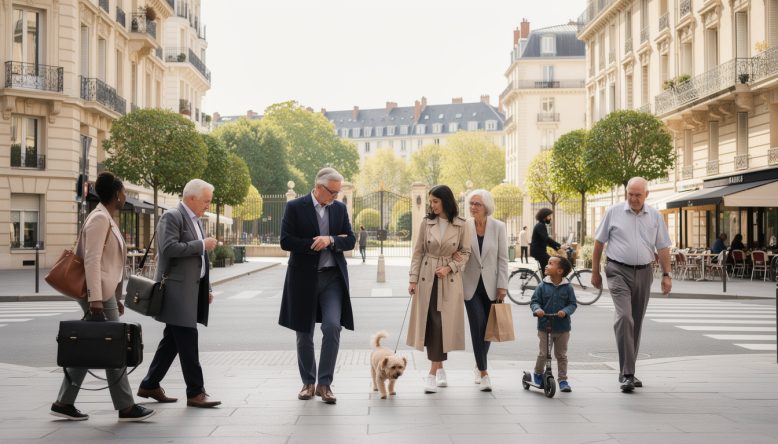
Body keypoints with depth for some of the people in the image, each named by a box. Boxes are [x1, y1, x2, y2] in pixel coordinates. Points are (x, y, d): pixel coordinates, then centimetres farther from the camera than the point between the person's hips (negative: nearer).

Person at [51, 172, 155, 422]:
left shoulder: (107, 219, 17)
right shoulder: (100, 218, -14)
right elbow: (92, 260, -21)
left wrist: (116, 297, 22)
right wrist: (96, 299, -25)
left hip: (105, 292, 10)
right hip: (97, 293, -10)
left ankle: (63, 403, 15)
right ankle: (125, 407, 3)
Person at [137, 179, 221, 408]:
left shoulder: (196, 220, 19)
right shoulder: (172, 217, -10)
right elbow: (169, 248, -23)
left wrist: (206, 289, 21)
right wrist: (202, 244, -19)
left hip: (191, 288, 9)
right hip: (177, 288, -9)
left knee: (172, 340, 13)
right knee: (188, 340, -8)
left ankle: (150, 386, 22)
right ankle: (195, 392, -3)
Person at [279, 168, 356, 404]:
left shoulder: (340, 208, 7)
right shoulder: (295, 207, -5)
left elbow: (350, 241, 5)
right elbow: (286, 241, -10)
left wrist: (330, 240, -14)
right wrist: (317, 244, -13)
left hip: (332, 277, 2)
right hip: (304, 278, -2)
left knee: (332, 326, -14)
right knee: (304, 334, 8)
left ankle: (324, 383, -5)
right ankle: (308, 383, 23)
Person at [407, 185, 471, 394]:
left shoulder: (461, 225, -2)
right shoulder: (426, 223, 2)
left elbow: (465, 252, 4)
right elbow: (418, 252, 4)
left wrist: (449, 267, -10)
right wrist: (413, 279, -1)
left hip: (450, 280, -1)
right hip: (427, 278, 2)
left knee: (444, 323, -6)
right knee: (431, 323, 2)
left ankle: (433, 373, -5)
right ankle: (440, 369, 16)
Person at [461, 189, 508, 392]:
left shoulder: (498, 227, -3)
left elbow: (503, 259, -1)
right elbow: (458, 253, 7)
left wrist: (502, 286, -5)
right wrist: (455, 255, -16)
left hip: (490, 285, 1)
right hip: (471, 284, -1)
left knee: (488, 328, 8)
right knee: (478, 326, -10)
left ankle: (479, 364, 31)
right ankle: (483, 372, -1)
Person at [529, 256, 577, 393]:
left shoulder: (567, 287, -3)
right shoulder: (542, 286, -3)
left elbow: (573, 304, -3)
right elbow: (534, 301, -1)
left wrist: (565, 311, -22)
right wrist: (537, 309, -22)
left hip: (562, 328, 0)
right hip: (544, 326, 0)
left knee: (561, 355, 8)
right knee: (543, 353, 4)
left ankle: (563, 380, 16)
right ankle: (538, 374, 28)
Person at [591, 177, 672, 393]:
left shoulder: (655, 216, 7)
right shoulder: (614, 212, 0)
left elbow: (663, 248, 9)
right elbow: (599, 242, 5)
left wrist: (666, 275, 2)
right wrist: (595, 271, 5)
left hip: (643, 273, 4)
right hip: (619, 272, -3)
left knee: (636, 323, 9)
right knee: (624, 318, -17)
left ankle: (628, 371, 21)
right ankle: (627, 374, -19)